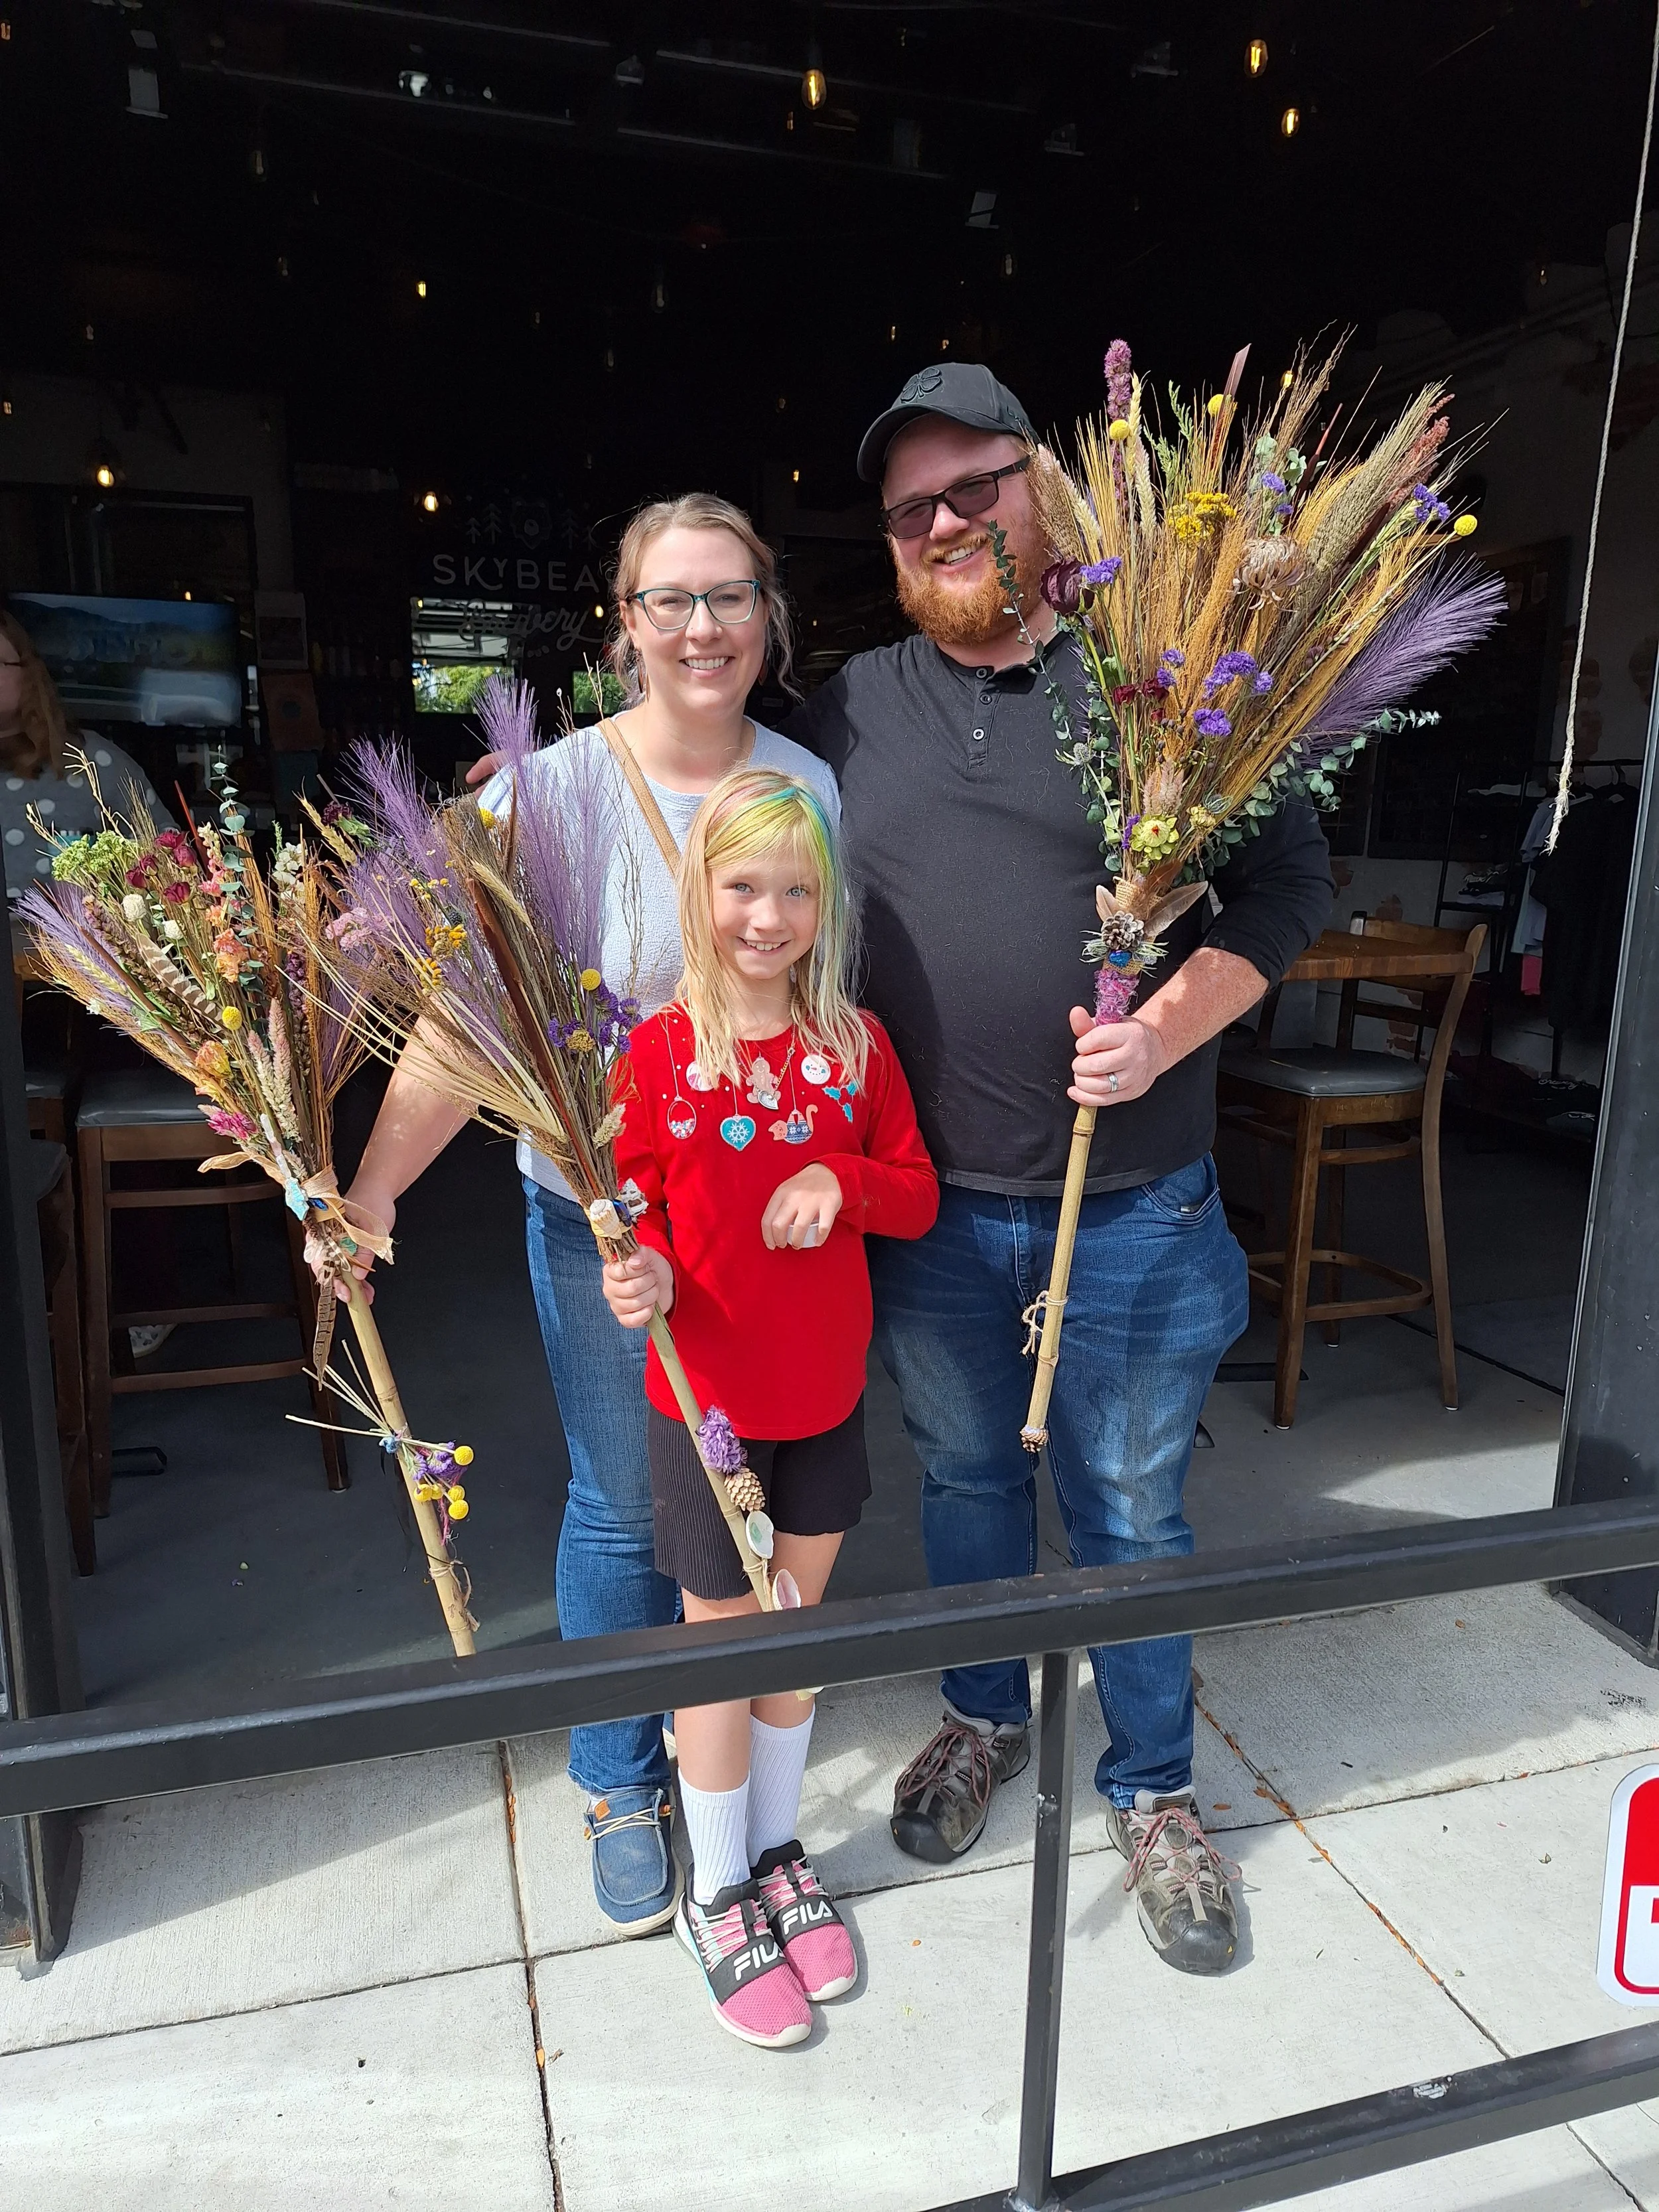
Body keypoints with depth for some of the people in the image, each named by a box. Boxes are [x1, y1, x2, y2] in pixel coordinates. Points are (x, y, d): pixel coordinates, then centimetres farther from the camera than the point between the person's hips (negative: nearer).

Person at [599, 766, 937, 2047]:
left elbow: (919, 1197, 2)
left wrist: (846, 1181, -18)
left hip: (827, 1396, 3)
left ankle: (779, 1855, 42)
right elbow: (633, 1209, -5)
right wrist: (643, 1274, -26)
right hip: (706, 1400, -3)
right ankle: (718, 1895, 34)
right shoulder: (660, 1051, -11)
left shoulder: (856, 1046, -3)